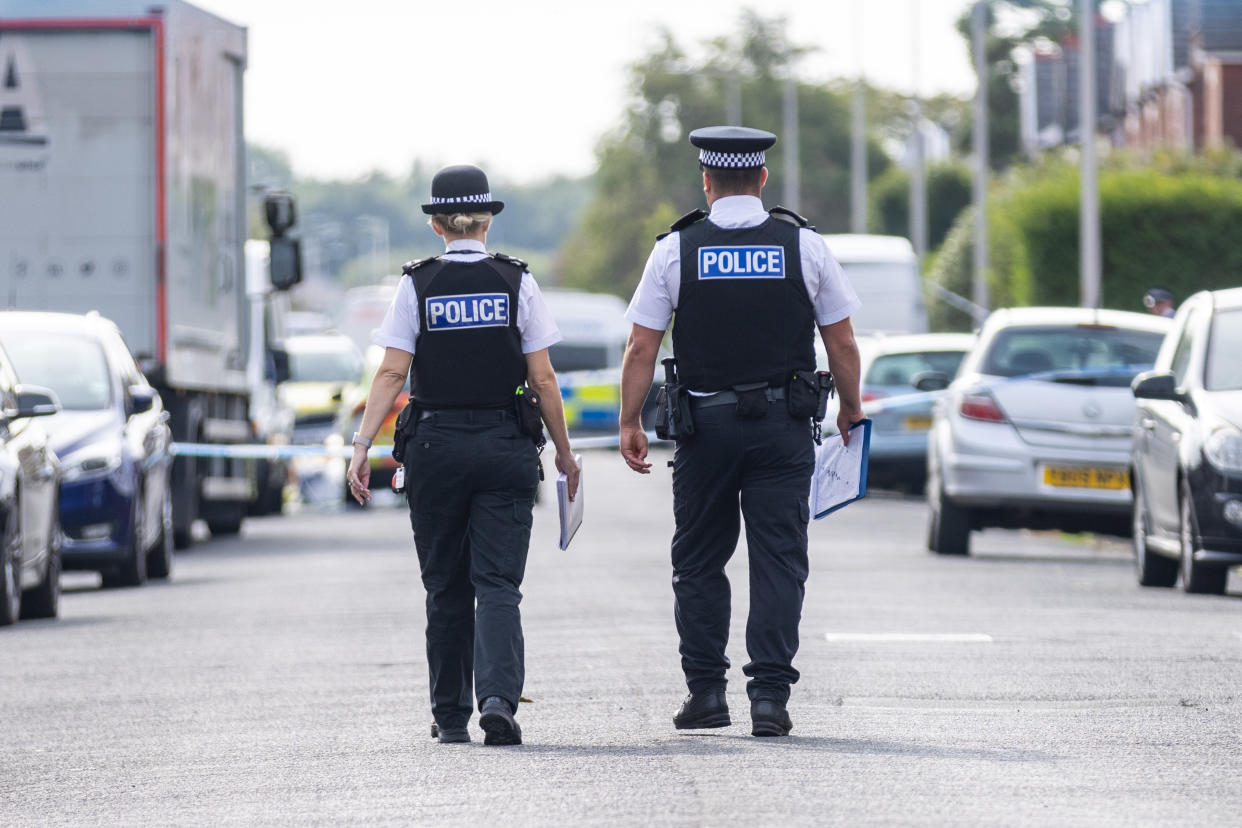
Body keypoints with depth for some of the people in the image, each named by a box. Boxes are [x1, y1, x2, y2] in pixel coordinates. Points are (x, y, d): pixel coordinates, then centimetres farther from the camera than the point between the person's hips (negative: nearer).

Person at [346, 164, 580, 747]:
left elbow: (391, 374, -8)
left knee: (446, 589, 12)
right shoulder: (516, 282, 0)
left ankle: (450, 716, 17)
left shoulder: (417, 286, -1)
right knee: (497, 584, -2)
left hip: (436, 446, 0)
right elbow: (542, 378, -1)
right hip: (505, 447, 0)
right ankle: (498, 698, -22)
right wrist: (564, 453, 8)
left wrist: (362, 446, -8)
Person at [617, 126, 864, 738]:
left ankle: (705, 692, 13)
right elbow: (842, 344, 4)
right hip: (784, 426, 0)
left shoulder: (676, 249, -1)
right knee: (778, 560, 1)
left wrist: (629, 423, 5)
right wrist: (851, 410, 18)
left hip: (706, 424, 0)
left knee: (698, 560, 12)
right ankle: (770, 694, -5)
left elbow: (641, 349, -3)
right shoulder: (804, 245, 1)